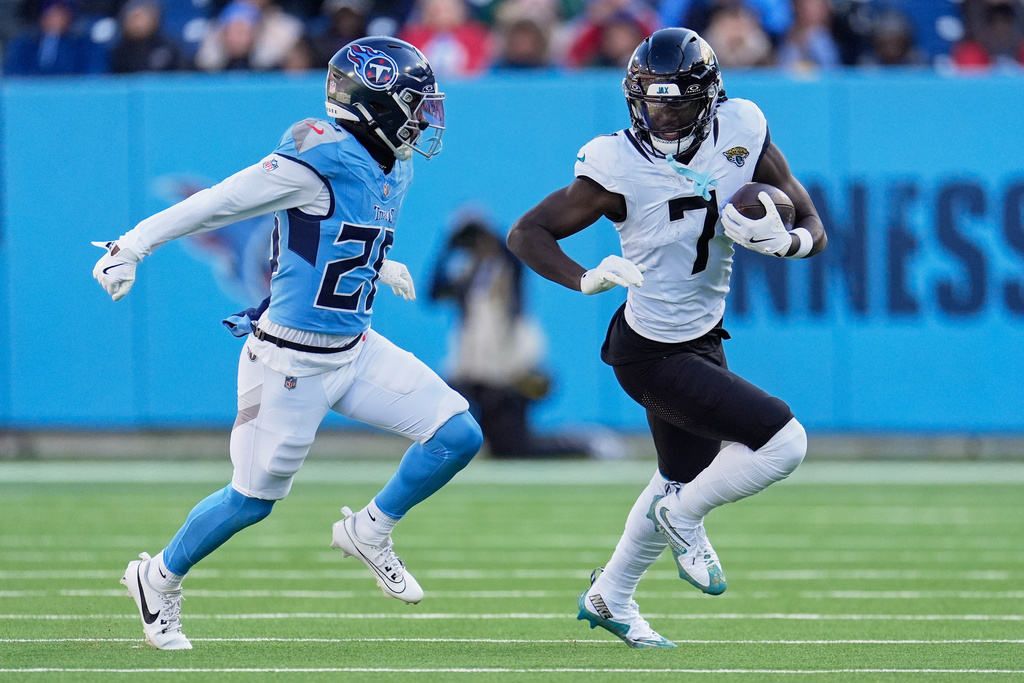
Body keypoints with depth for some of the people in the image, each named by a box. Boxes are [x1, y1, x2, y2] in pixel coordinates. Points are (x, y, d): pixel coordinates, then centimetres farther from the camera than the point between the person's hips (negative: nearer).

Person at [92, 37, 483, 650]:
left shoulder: (394, 169, 5)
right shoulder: (322, 159, -22)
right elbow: (220, 203, -20)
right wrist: (133, 247, -22)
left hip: (355, 349, 8)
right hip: (291, 362, -8)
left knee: (460, 435, -2)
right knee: (254, 499, 4)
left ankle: (371, 532, 18)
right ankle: (160, 579, 29)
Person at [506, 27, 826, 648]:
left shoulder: (742, 136, -10)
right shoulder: (619, 168, -23)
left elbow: (814, 228, -4)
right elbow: (527, 232, -16)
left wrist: (784, 241, -27)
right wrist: (587, 280, -33)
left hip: (702, 340, 7)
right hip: (652, 355, -7)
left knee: (683, 479, 25)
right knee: (783, 443, -16)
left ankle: (611, 598, 45)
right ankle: (683, 517, 8)